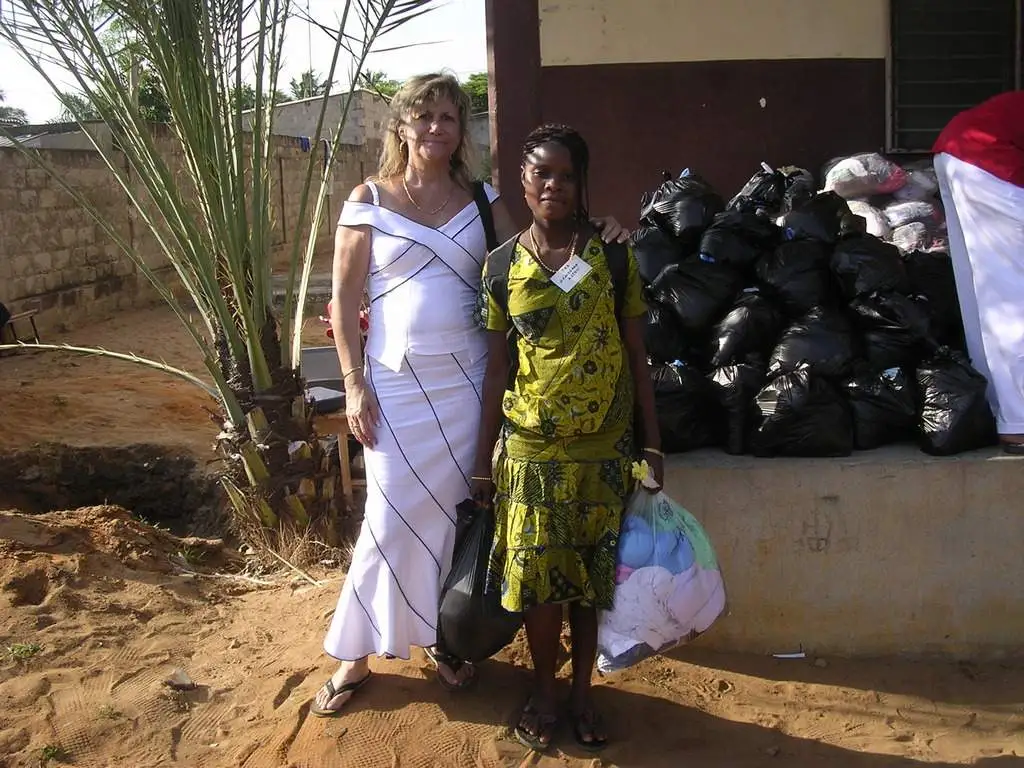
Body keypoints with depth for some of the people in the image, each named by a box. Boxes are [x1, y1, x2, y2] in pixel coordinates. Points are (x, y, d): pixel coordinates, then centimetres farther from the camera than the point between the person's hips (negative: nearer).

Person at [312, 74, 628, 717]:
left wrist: (593, 235, -14)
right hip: (396, 382, -2)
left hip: (466, 380, 2)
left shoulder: (483, 200, 8)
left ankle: (445, 637, 28)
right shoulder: (369, 200, 1)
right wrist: (355, 383, -6)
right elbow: (345, 299, 0)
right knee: (394, 516, 1)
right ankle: (357, 654, 18)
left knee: (455, 512, 9)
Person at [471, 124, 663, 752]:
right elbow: (497, 370, 4)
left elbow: (639, 359, 1)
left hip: (603, 447, 0)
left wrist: (653, 446, -2)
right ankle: (545, 693, 26)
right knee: (539, 580, 3)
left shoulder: (614, 258, -1)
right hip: (531, 447, 0)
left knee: (592, 579, 9)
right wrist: (483, 461, 4)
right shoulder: (503, 268, 1)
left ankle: (583, 693, 28)